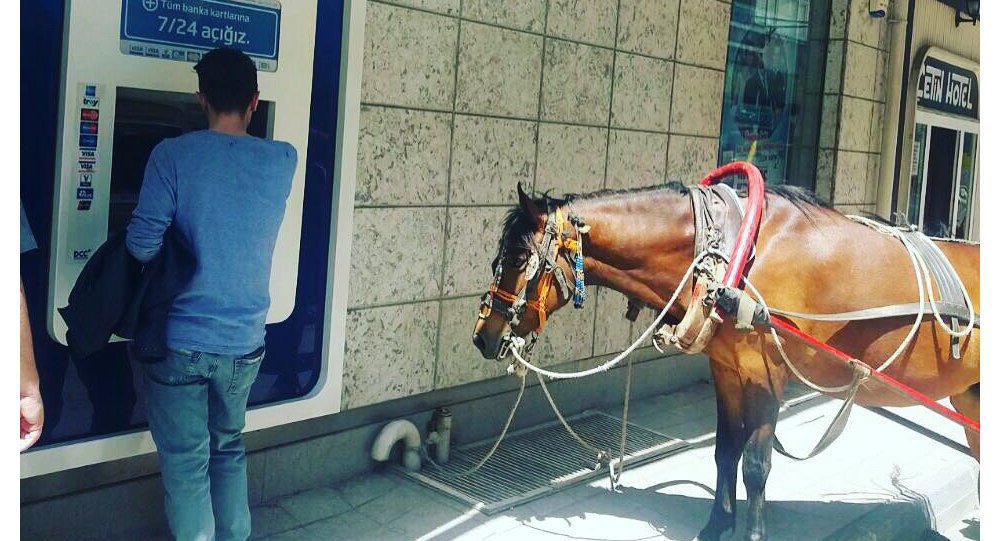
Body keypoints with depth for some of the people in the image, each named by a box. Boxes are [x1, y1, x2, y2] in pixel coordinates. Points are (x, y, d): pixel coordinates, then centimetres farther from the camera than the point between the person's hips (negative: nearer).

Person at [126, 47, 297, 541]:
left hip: (180, 341, -3)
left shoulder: (172, 155, -11)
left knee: (185, 463, 8)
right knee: (229, 449, 23)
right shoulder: (283, 161, -2)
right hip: (244, 342, 3)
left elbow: (141, 245, -15)